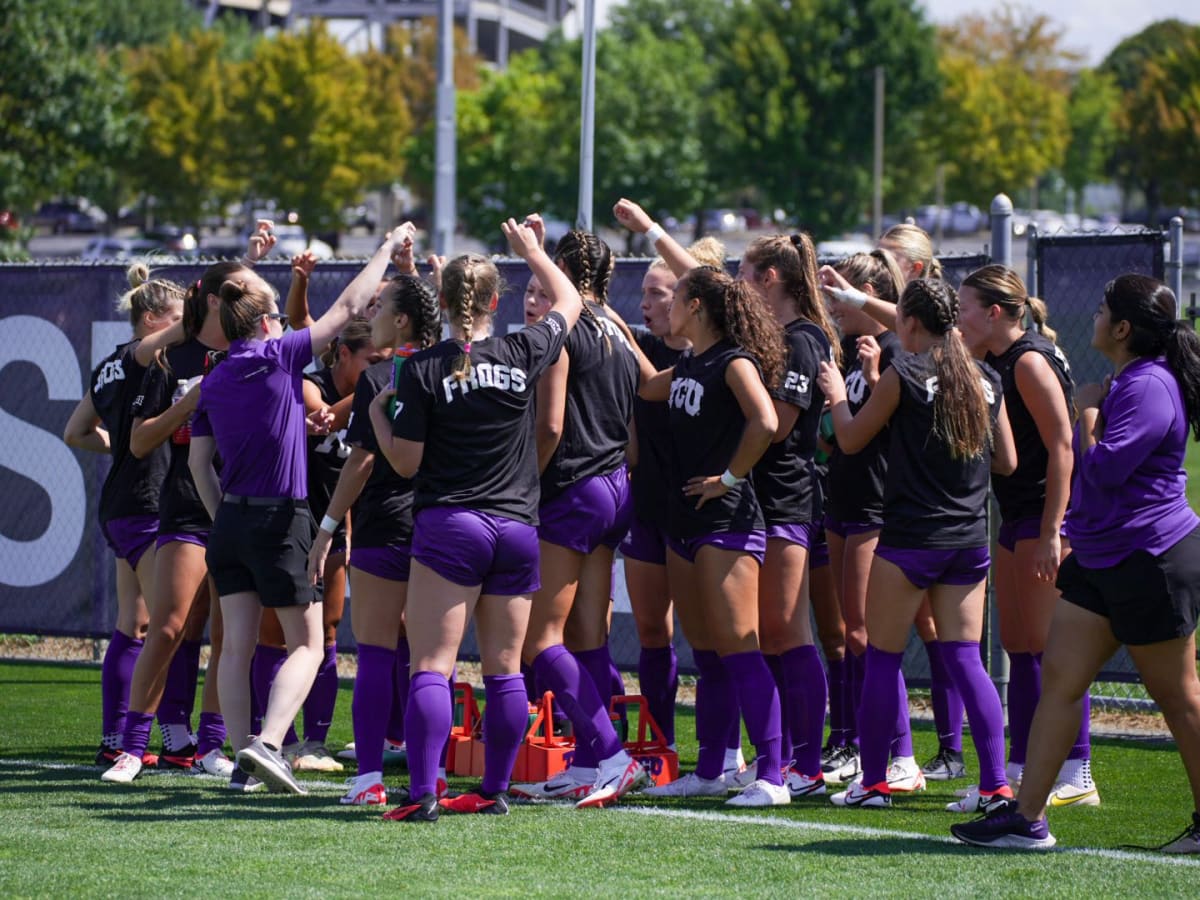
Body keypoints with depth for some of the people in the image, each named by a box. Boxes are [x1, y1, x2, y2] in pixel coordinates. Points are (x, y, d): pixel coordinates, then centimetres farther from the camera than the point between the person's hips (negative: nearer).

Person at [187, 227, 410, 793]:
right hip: (280, 519, -6)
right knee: (306, 644, 0)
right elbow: (347, 307, -3)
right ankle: (267, 743, -17)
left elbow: (199, 462, 12)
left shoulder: (214, 382, 9)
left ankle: (243, 758, 3)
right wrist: (388, 248, 7)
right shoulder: (279, 356, -7)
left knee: (237, 643, 6)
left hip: (230, 518, 6)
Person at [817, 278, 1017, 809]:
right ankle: (995, 785, -3)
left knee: (882, 658, 6)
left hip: (909, 539, -5)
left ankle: (873, 781, 9)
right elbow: (1006, 462, 13)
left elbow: (851, 441, 2)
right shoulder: (986, 381, 6)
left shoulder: (903, 377, -9)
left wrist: (837, 397, 19)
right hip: (969, 540, 5)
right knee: (965, 660, 5)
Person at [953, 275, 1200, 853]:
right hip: (1101, 561, 10)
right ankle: (1027, 819, 0)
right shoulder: (1124, 383, 16)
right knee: (1058, 678, 2)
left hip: (1154, 561, -10)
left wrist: (1088, 413, -9)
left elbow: (1105, 469, -24)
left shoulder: (1151, 387, -17)